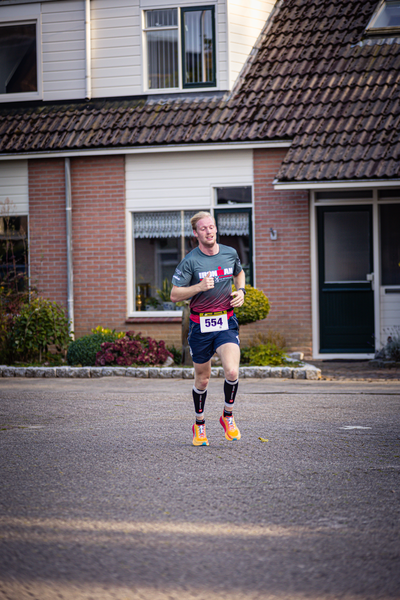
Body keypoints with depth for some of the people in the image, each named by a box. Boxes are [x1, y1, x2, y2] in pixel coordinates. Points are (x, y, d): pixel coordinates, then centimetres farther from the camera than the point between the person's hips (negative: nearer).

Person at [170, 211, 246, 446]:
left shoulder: (230, 253, 4)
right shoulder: (190, 261, -8)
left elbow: (239, 273, 26)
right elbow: (175, 295, -8)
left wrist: (241, 291, 7)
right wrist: (200, 287, -21)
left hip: (226, 323, 2)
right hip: (200, 325, -1)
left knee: (232, 372, -18)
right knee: (202, 378, 8)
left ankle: (228, 416, 6)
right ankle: (199, 426, 29)